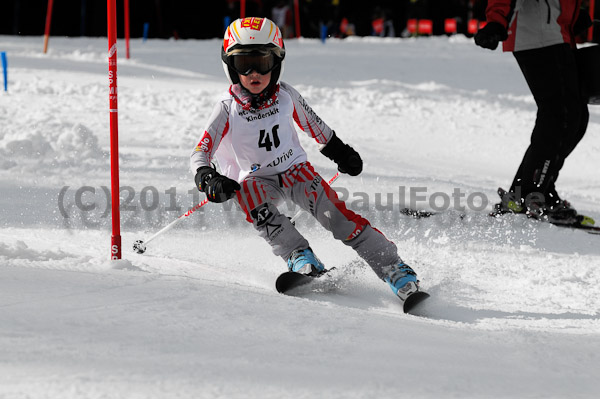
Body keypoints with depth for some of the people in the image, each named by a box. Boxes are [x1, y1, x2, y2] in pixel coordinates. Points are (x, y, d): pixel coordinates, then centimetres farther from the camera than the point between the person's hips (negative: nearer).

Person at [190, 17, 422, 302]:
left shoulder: (285, 96, -7)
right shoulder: (228, 110, -13)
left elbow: (313, 124, 13)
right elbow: (200, 154, -17)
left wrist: (339, 151, 25)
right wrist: (208, 180, -39)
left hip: (294, 168, 1)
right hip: (256, 179, -1)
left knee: (332, 210, -21)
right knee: (249, 194, -36)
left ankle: (392, 267, -22)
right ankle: (299, 257, -36)